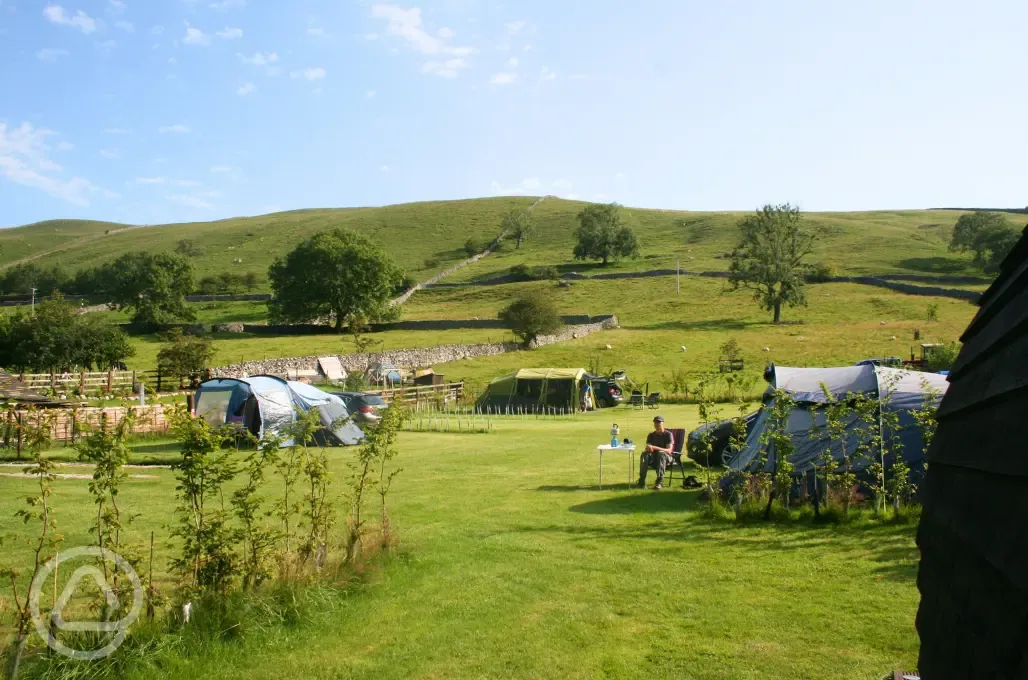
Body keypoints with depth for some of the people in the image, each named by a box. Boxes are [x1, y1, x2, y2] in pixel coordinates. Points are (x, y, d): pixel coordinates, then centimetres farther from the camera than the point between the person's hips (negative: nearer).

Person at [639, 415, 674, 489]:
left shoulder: (668, 434, -5)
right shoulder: (651, 435, 11)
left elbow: (669, 450, -17)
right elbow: (648, 448, 1)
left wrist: (655, 448, -32)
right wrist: (648, 449, -26)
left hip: (666, 458, -4)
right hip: (653, 458, 4)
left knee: (661, 453, -37)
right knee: (644, 454, -27)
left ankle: (659, 482, -40)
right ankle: (642, 480, -31)